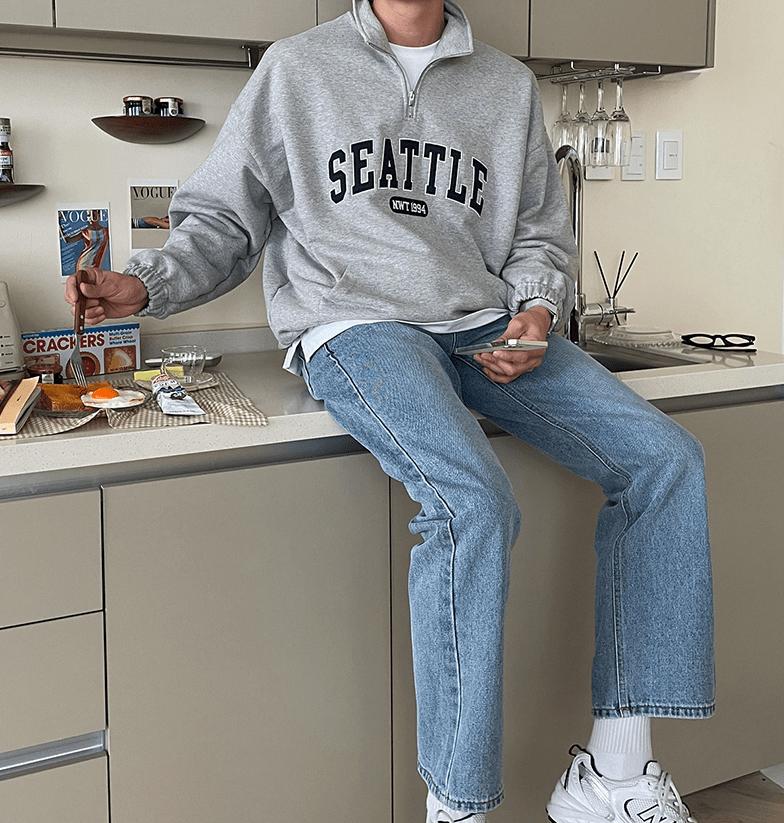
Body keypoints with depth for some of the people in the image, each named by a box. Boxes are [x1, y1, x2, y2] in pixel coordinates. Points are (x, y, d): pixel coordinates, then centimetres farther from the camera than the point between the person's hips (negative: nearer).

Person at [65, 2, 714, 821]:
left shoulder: (508, 85, 18)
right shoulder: (296, 67, 10)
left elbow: (541, 234, 20)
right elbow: (223, 221, 11)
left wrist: (535, 309, -1)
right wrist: (146, 283, -8)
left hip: (485, 326, 5)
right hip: (355, 325, -4)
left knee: (664, 458, -13)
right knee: (473, 500, -32)